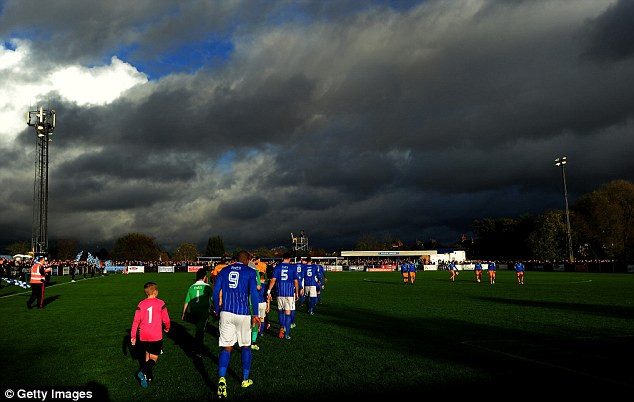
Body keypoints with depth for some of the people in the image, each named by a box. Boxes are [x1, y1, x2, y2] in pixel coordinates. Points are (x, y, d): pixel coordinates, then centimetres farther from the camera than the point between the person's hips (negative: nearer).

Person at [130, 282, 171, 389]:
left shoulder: (141, 304, 0)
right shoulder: (160, 303, -8)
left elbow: (136, 321, -1)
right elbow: (166, 319, -3)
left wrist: (133, 336, 6)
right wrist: (167, 328, 18)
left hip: (143, 337, 4)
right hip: (156, 336, -4)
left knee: (147, 355, 22)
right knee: (154, 358, 5)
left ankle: (148, 377, 25)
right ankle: (143, 372, -19)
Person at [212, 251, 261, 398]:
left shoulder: (224, 270, 9)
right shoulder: (250, 272, -1)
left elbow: (215, 292, 9)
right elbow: (253, 293, -10)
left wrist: (217, 309, 20)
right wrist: (255, 314, -8)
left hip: (226, 313, 2)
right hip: (243, 314, -2)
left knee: (226, 347, 5)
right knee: (246, 346, 16)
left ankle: (222, 379, -15)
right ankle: (245, 379, 24)